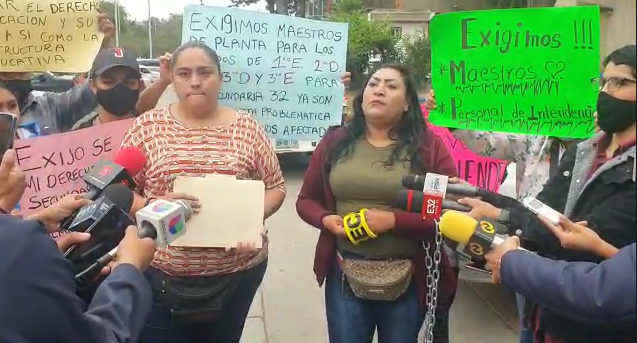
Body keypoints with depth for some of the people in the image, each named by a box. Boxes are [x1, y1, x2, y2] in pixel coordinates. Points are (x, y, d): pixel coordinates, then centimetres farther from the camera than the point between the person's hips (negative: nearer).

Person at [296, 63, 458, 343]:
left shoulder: (429, 147, -6)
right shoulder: (334, 142, 2)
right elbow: (306, 200, 9)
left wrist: (394, 220, -20)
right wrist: (326, 220, -12)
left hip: (407, 281, -1)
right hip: (344, 277, 2)